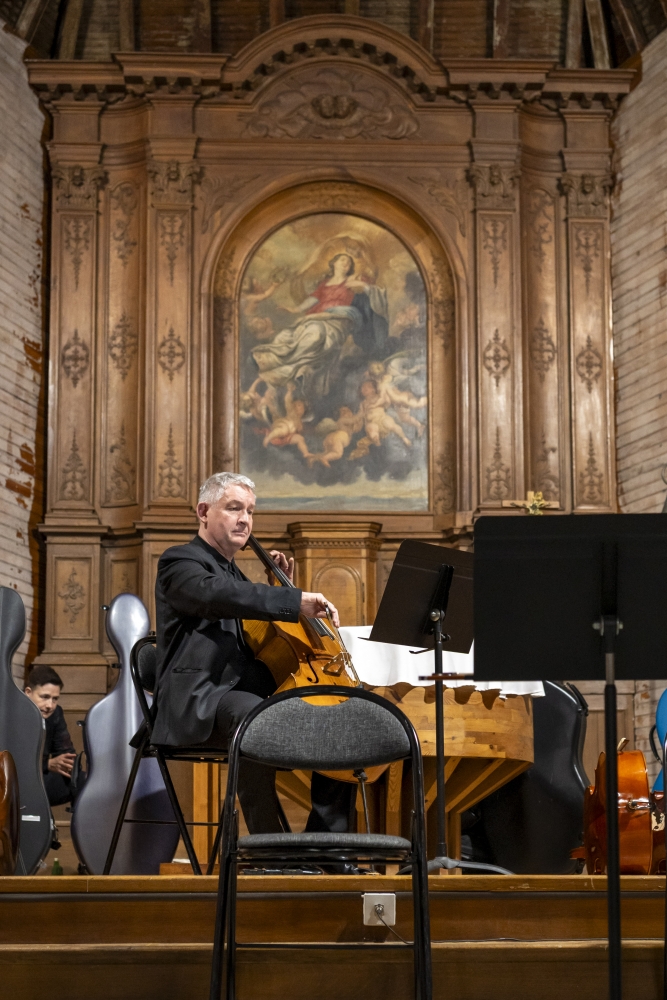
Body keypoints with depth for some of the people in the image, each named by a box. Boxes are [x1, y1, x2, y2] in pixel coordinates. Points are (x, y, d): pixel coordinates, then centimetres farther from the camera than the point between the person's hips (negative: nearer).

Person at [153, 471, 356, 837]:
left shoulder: (235, 573, 27)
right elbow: (219, 595, -25)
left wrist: (280, 586, 16)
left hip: (249, 692, 9)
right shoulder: (180, 561, 0)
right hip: (199, 700, -9)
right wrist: (295, 601, -32)